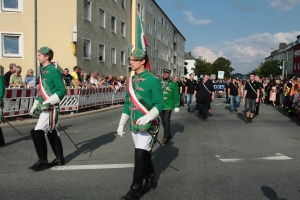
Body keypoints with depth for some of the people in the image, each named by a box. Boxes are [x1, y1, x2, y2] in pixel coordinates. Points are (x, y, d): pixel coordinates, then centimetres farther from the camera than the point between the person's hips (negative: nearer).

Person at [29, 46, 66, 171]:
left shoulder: (54, 71, -13)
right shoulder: (42, 71, 14)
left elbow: (62, 90, -16)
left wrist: (48, 102, -22)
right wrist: (35, 105, 18)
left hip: (51, 108, -9)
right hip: (44, 107, 9)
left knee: (37, 132, -12)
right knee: (52, 132, 14)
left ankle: (43, 161, 0)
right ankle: (59, 158, 26)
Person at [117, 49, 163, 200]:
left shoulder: (153, 81, -10)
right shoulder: (131, 81, 10)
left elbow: (159, 104, -12)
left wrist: (147, 117, -29)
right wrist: (121, 124, 15)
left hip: (146, 125, -7)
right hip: (134, 125, 7)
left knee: (140, 156, -6)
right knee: (144, 154, 17)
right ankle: (151, 181, 34)